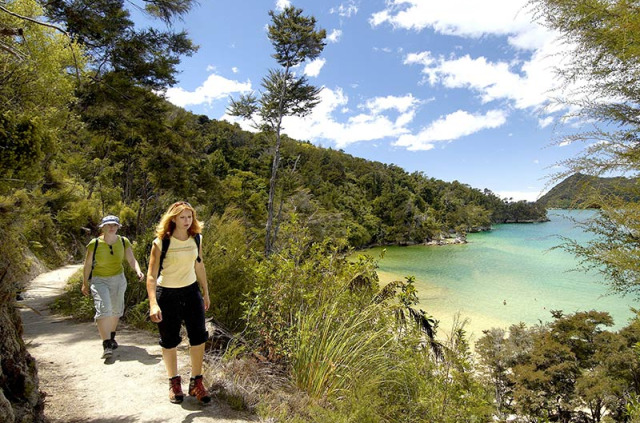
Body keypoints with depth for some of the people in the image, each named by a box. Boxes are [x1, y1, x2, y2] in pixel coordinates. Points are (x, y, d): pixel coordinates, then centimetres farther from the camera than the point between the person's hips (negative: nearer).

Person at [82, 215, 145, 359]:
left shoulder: (124, 242, -8)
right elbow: (88, 264, -3)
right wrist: (85, 284, 4)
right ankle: (106, 345, -15)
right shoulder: (94, 244, -14)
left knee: (115, 310, 14)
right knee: (103, 309, -19)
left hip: (118, 279, 3)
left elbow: (132, 260, -8)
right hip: (99, 280, -3)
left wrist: (138, 271, -28)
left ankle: (111, 337, 37)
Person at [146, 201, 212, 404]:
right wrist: (153, 303, -27)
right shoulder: (161, 242, -15)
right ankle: (174, 382, 30)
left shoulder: (196, 239, -1)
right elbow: (151, 275, -17)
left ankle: (196, 383, 17)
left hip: (191, 291, 4)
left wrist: (205, 292, 14)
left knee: (199, 337, 0)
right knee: (169, 342, 9)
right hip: (167, 295, -3)